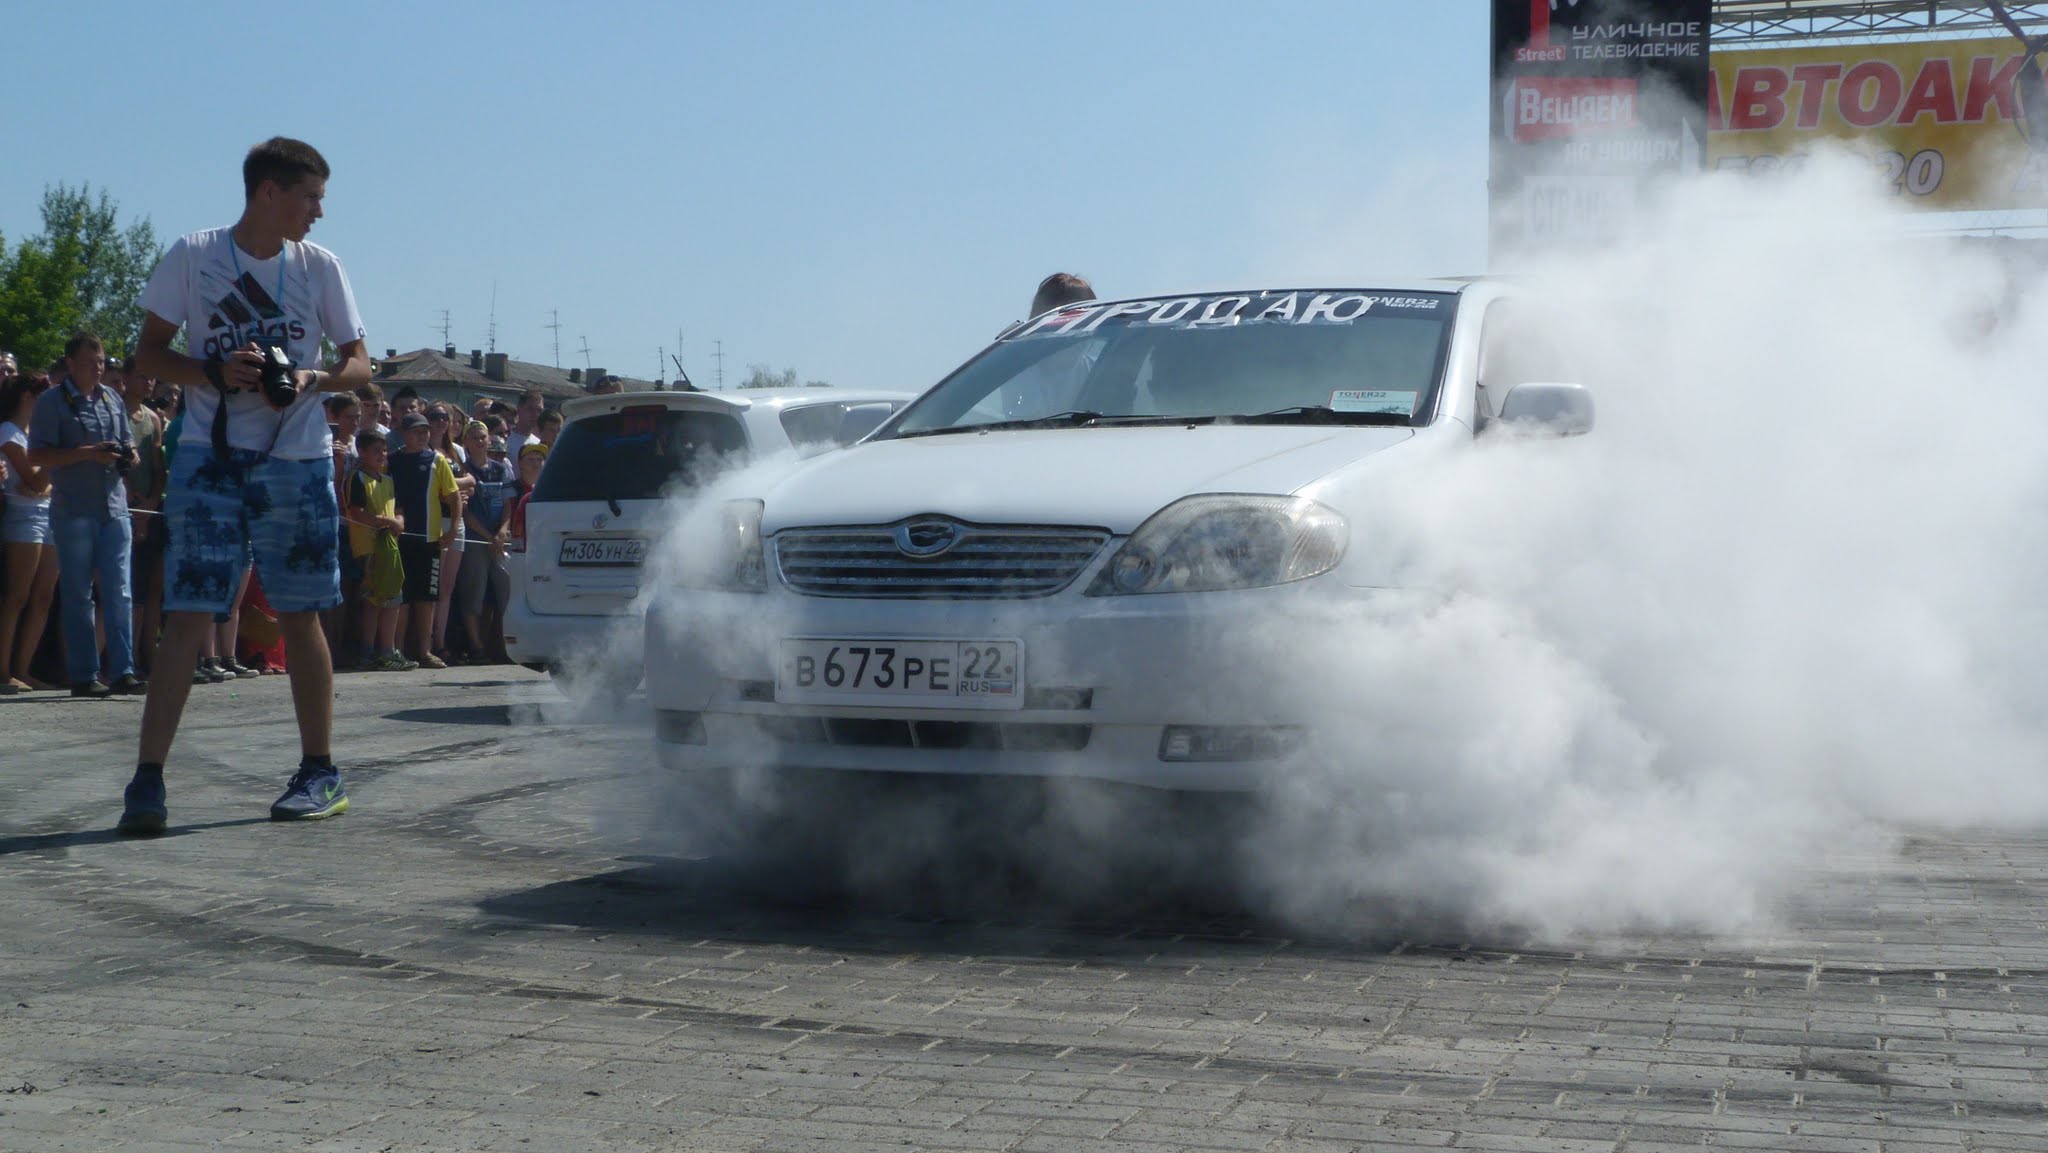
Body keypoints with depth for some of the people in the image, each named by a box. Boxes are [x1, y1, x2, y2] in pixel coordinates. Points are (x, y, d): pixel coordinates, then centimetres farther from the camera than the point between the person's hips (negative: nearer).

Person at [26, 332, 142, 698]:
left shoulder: (113, 399, 15)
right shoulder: (52, 402, -2)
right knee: (78, 597, 1)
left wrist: (129, 455, 1)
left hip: (114, 508, 5)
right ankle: (84, 677, 4)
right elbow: (37, 456, -8)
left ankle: (122, 671, -1)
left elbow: (127, 442, 25)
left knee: (119, 595, -1)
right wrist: (87, 454, -17)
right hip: (73, 512, -5)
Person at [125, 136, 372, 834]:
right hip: (209, 459, -1)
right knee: (186, 615, -8)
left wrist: (315, 379, -13)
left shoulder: (319, 266, 5)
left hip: (298, 462, 2)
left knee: (300, 617, 6)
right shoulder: (193, 256, 0)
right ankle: (148, 780, -7)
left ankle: (319, 773, 16)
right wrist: (216, 373, -15)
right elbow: (150, 352, 3)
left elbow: (359, 363, 9)